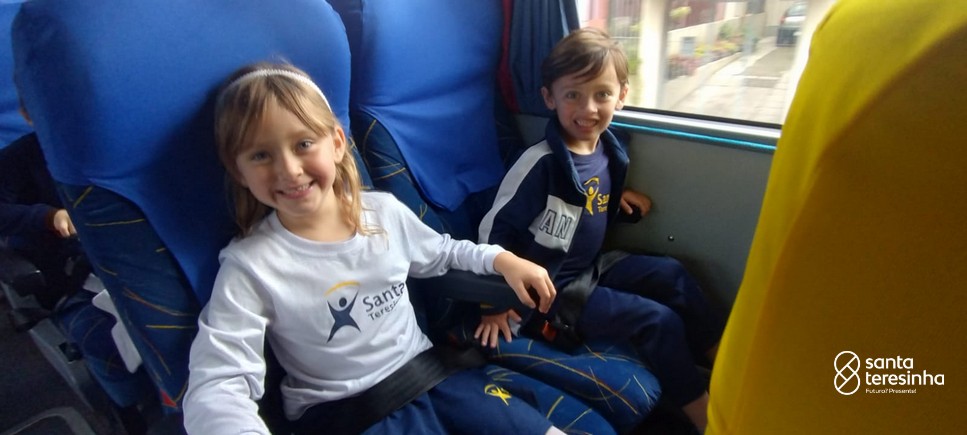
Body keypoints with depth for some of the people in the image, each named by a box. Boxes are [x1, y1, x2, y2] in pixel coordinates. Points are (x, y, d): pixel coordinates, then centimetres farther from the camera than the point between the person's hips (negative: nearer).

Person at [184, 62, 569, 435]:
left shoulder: (384, 211, -3)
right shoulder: (249, 267, -16)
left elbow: (440, 253, 16)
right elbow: (214, 388, -20)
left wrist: (501, 259, 2)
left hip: (427, 369, 4)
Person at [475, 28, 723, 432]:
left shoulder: (609, 150, -1)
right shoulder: (541, 163, -24)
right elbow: (495, 230, -19)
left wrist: (619, 200, -1)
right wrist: (495, 304, -15)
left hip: (591, 266, 8)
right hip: (550, 288, -8)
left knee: (670, 274, 3)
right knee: (659, 321, -11)